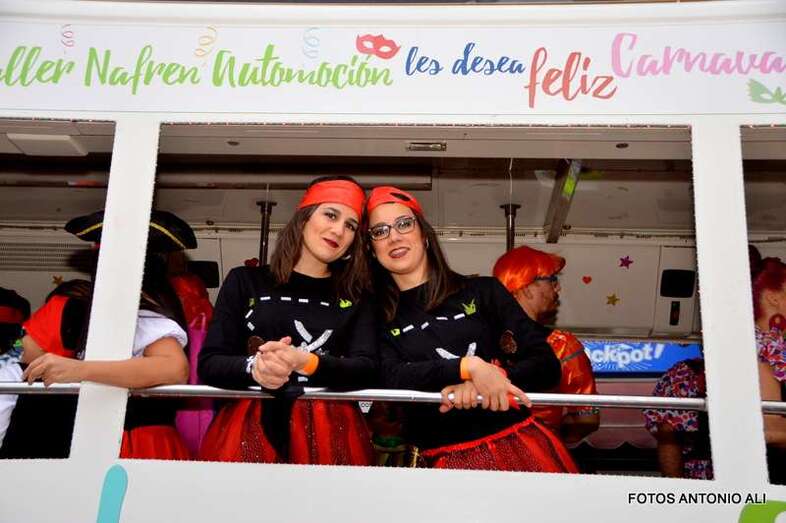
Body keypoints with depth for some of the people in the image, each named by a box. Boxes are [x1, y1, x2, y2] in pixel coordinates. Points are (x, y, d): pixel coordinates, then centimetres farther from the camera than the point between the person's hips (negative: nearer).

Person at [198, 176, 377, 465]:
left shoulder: (356, 296, 16)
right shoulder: (245, 281, 13)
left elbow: (367, 369, 1)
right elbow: (209, 364, 6)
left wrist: (305, 362, -18)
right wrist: (253, 367, -16)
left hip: (330, 428, 1)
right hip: (249, 423, -1)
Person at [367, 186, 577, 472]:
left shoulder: (482, 291, 6)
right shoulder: (377, 319, 7)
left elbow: (547, 365, 2)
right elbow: (390, 378, -11)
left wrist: (480, 384, -14)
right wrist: (469, 367, -22)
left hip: (519, 444, 1)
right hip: (444, 459, 0)